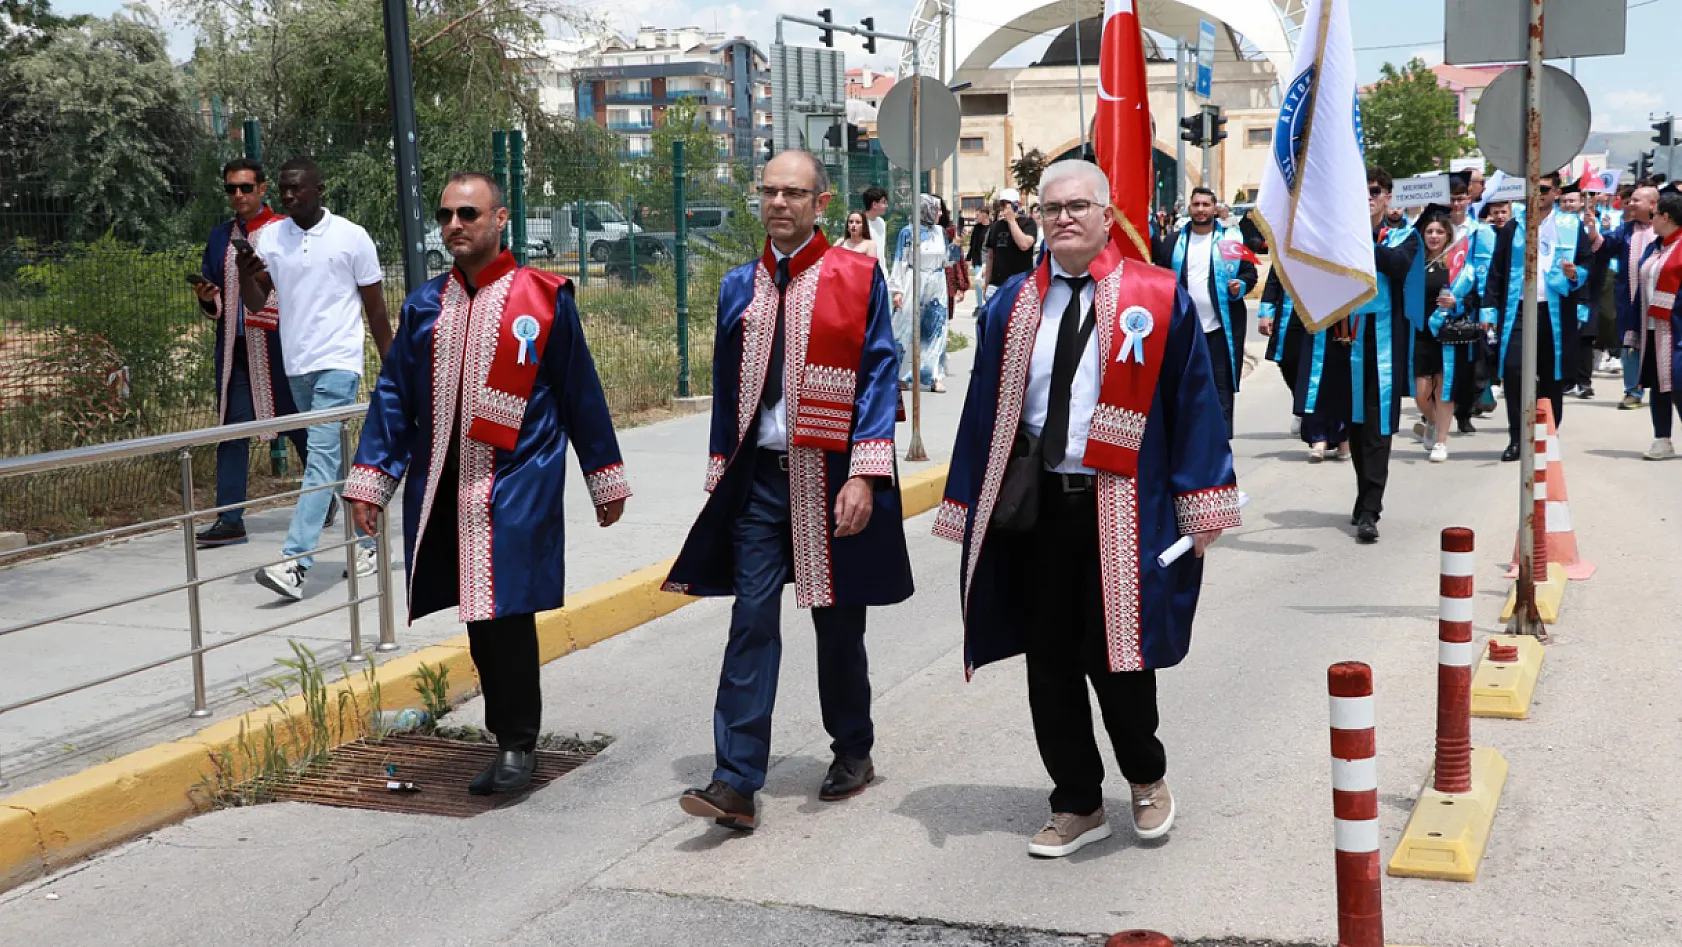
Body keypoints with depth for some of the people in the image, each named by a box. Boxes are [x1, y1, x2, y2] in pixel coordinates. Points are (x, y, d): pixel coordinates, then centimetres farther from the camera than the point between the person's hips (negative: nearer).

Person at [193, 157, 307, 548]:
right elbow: (213, 306, 18)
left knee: (297, 424, 6)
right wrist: (207, 298, -4)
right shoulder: (220, 236, 14)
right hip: (233, 345, 5)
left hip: (276, 344, -5)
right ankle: (230, 519, 2)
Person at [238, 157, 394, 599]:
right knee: (338, 460, 14)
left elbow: (375, 306, 1)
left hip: (338, 364, -5)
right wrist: (244, 272, -19)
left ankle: (294, 563, -21)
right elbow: (256, 302, 2)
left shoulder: (351, 237, -4)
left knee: (322, 455, -14)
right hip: (296, 365, 5)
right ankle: (367, 540, 28)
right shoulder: (269, 237, 6)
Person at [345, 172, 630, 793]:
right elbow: (394, 396, 13)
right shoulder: (424, 306, 10)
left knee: (506, 614, -8)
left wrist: (606, 479, 7)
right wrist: (369, 480, 8)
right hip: (443, 491, 4)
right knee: (478, 616, 9)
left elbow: (580, 393, 4)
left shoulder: (545, 299, -1)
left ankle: (517, 746, 6)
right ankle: (509, 737, 21)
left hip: (515, 489, -4)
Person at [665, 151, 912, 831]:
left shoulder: (858, 279, -4)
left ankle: (853, 752, 31)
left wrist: (863, 476, -16)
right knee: (753, 622, -4)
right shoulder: (740, 288, 8)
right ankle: (737, 783, -4)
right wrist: (721, 475, 11)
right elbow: (727, 388, 13)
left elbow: (878, 380, -8)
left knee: (838, 623, 10)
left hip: (829, 476, -3)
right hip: (759, 476, 3)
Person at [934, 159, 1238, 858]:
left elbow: (1194, 405, -1)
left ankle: (1146, 776, 30)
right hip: (1034, 505, 3)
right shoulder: (1013, 305, 8)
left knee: (1115, 655, 0)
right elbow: (984, 413, 9)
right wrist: (969, 509, 6)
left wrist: (1201, 506, -6)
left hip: (1119, 512, -3)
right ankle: (1078, 806, 25)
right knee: (1049, 662, 8)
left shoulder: (1158, 298, -1)